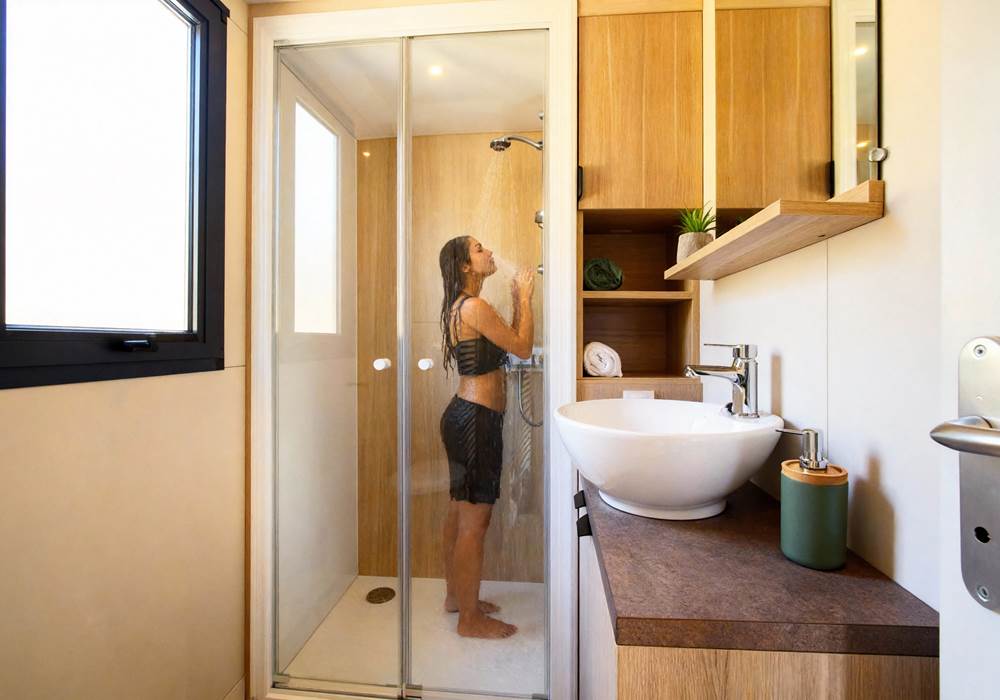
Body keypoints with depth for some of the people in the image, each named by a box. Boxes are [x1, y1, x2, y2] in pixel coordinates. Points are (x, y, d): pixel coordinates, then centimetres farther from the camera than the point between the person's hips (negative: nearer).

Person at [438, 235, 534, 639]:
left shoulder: (459, 307, 15)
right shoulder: (473, 306, -16)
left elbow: (508, 343, 18)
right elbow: (523, 349, -12)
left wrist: (518, 302, 14)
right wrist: (525, 298, -2)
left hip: (463, 415, 10)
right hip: (477, 420, -10)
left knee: (459, 513, 20)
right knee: (474, 522, 3)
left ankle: (457, 596, 38)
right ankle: (470, 618, 21)